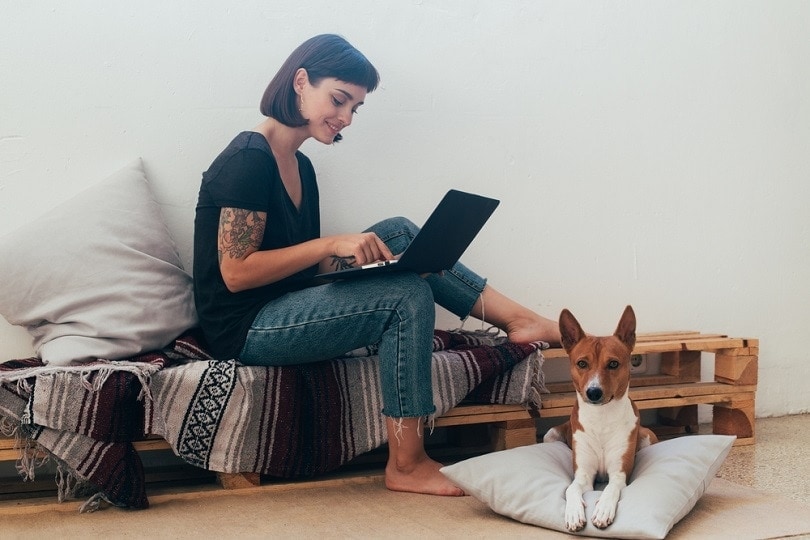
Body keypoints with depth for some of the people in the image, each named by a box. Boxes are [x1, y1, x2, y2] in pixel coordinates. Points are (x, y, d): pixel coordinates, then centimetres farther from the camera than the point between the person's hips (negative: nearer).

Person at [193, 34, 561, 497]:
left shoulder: (300, 166, 13)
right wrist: (330, 245, -22)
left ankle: (518, 318, -3)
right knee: (408, 294, -21)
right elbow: (235, 272, -20)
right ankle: (406, 466, -16)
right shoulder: (248, 159, -15)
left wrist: (366, 257, -4)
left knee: (399, 233, -3)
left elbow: (307, 265, 13)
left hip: (287, 308, 9)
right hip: (245, 331, -9)